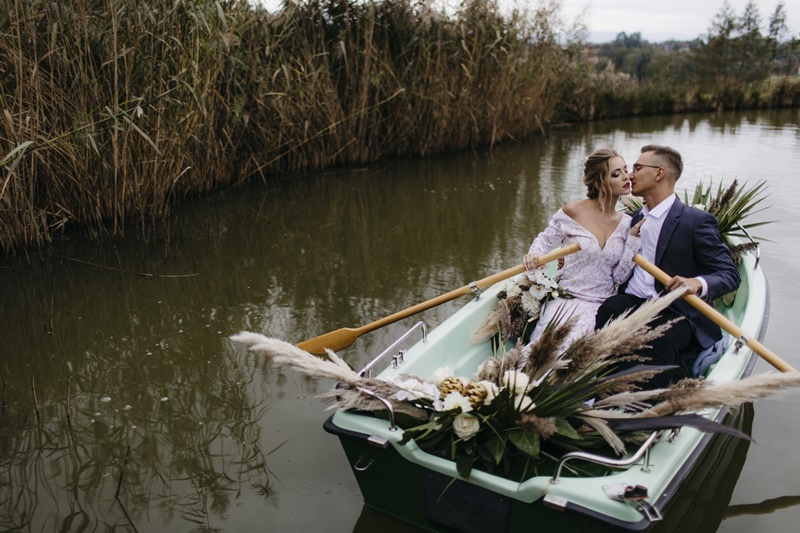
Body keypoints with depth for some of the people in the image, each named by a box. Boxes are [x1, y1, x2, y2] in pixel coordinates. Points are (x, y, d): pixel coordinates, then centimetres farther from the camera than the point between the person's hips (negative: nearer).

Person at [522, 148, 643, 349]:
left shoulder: (626, 223, 5)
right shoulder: (572, 212, -5)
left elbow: (620, 276, 1)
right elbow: (545, 240, 8)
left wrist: (634, 238, -7)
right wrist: (533, 255, -14)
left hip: (601, 307, 2)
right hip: (564, 300, -2)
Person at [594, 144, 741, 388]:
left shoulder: (697, 221, -3)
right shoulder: (638, 217, 20)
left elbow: (730, 274, -8)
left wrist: (698, 283, -30)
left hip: (674, 313, -5)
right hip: (631, 302, 5)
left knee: (660, 336, -37)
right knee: (608, 310, -29)